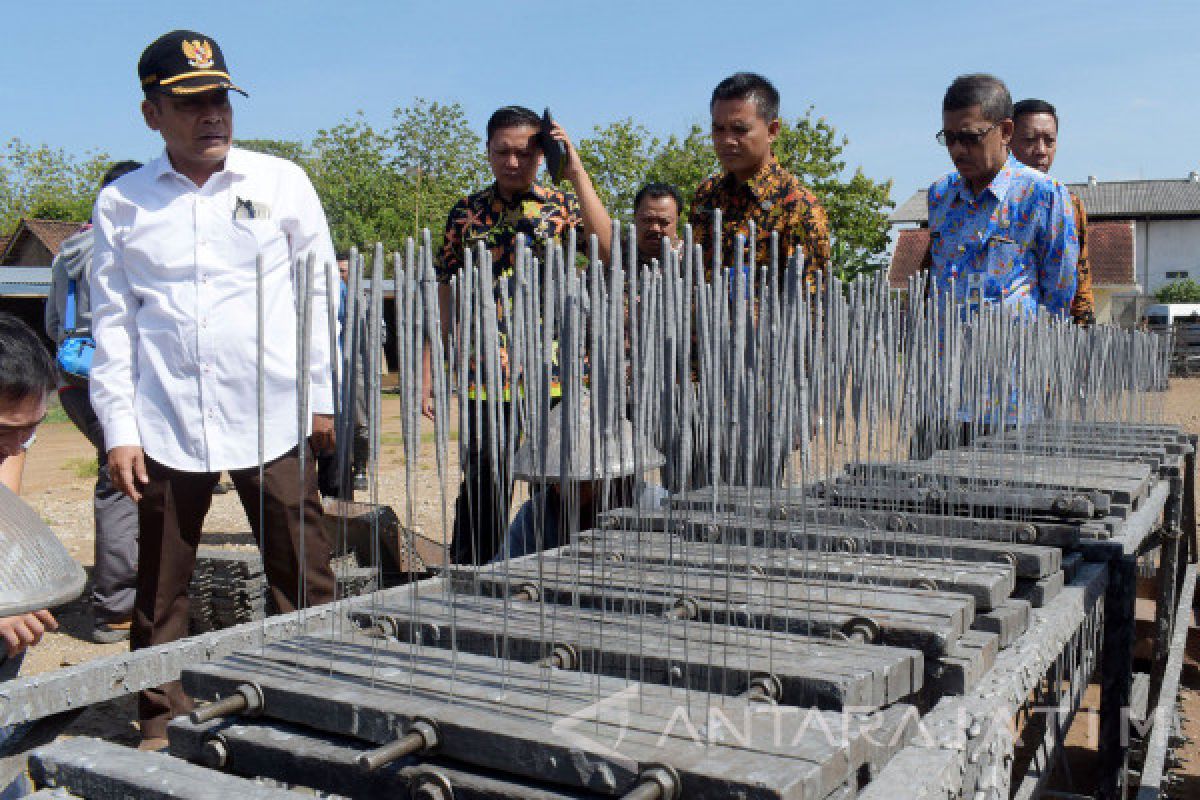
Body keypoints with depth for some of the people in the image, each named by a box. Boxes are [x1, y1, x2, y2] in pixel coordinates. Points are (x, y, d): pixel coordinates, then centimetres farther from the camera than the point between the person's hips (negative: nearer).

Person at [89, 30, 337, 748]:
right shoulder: (121, 203, 5)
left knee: (304, 578, 3)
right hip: (166, 426, 1)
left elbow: (319, 293, 7)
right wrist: (119, 430, 1)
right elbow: (112, 323, 7)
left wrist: (321, 397, 4)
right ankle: (162, 721, 25)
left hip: (274, 418, 0)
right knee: (162, 588, 8)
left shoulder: (281, 182, 4)